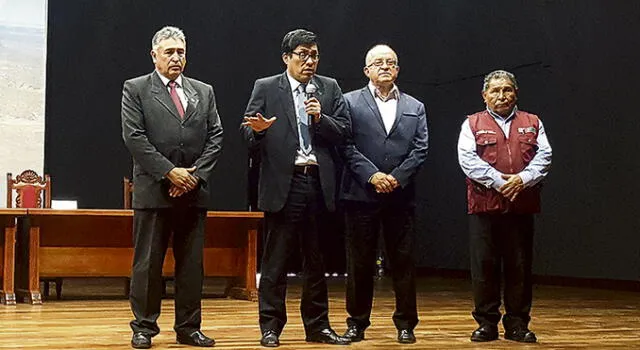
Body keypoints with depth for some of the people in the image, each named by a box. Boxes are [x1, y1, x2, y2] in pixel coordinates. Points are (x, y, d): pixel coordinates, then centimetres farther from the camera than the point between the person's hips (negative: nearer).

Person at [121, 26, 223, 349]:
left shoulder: (204, 92, 14)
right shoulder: (135, 89, 3)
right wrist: (169, 172, -13)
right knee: (147, 262, 1)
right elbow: (134, 137, -6)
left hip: (194, 189, 4)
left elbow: (215, 137, 8)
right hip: (153, 189, -3)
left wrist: (195, 174, -6)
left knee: (192, 262, 7)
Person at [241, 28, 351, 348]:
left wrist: (320, 118, -10)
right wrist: (259, 129, -21)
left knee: (316, 260, 10)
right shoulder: (265, 88, 4)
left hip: (319, 182, 3)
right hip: (283, 183, -3)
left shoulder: (330, 89, 12)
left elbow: (343, 132, 6)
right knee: (275, 259, 1)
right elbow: (248, 133, 1)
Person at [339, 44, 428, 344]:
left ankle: (405, 322, 13)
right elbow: (347, 145, -3)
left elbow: (420, 149, 5)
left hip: (400, 195, 2)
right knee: (360, 262, 4)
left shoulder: (415, 107, 14)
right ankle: (357, 322, 14)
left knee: (403, 261, 4)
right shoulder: (350, 102, 6)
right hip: (362, 194, -2)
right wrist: (371, 175, -13)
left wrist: (397, 177, -9)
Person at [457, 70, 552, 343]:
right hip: (484, 205, -1)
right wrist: (499, 181, -14)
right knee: (484, 266, 1)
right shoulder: (473, 124, 8)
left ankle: (517, 324, 13)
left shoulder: (532, 123, 15)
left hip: (522, 205, 2)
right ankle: (486, 323, 10)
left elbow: (544, 156, 4)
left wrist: (522, 179, -13)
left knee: (519, 266, 4)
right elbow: (468, 159, -5)